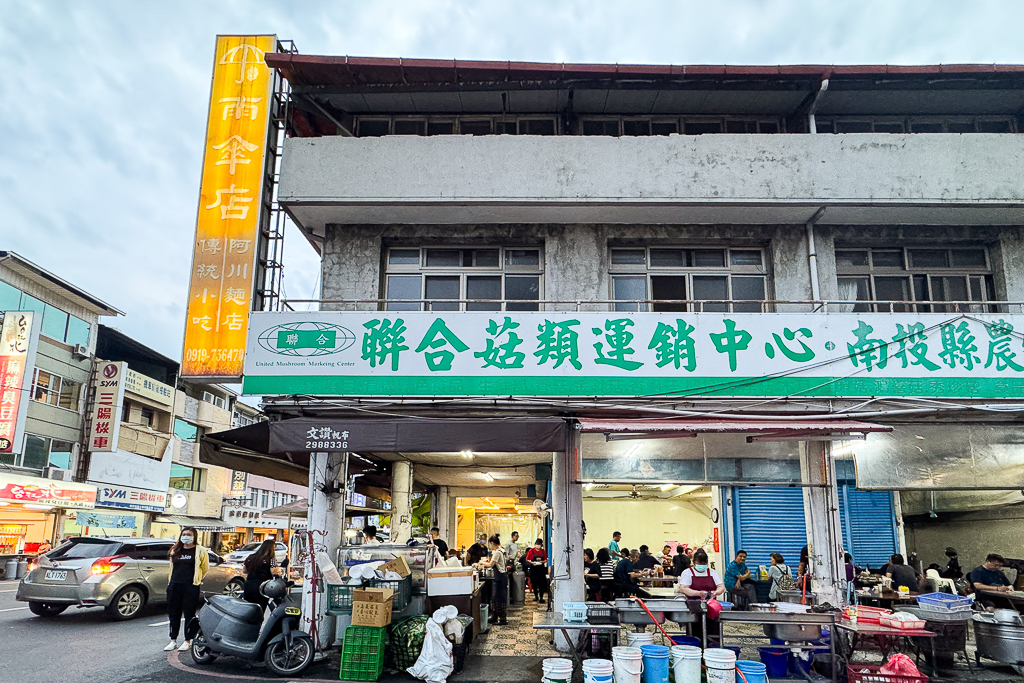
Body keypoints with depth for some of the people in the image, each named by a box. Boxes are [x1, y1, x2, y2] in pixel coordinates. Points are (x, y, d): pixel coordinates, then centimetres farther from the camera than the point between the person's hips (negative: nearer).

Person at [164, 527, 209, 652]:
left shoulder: (200, 551, -2)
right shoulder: (175, 550, 13)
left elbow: (205, 567, 7)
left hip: (191, 587, -5)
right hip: (174, 585, 5)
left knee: (189, 614, 2)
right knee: (173, 613, 9)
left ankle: (187, 641, 11)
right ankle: (173, 640, 20)